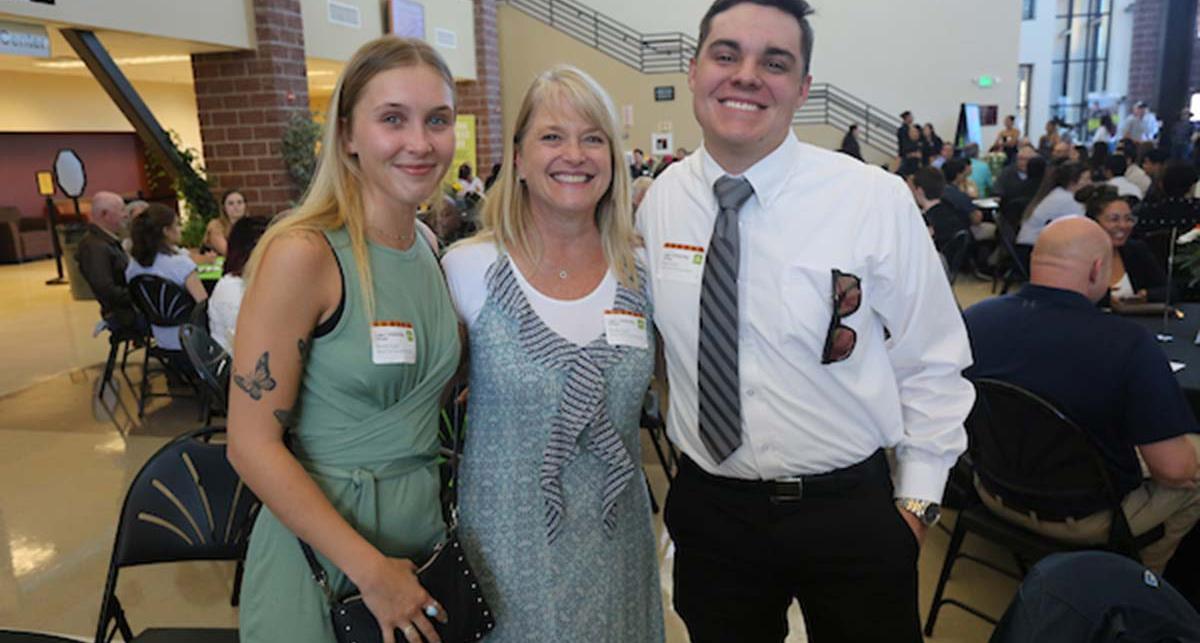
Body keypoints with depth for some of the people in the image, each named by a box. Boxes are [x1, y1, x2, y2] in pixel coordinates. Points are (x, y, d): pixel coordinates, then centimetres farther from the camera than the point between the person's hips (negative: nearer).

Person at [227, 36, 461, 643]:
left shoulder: (429, 246, 1)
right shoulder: (303, 253, -19)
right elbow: (253, 444, -18)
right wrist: (372, 571, -18)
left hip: (425, 526, 6)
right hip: (319, 541, -6)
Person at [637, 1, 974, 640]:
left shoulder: (876, 200, -13)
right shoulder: (660, 200, -4)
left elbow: (932, 362, -4)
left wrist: (918, 500, -1)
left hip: (850, 511, -2)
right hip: (708, 508, 3)